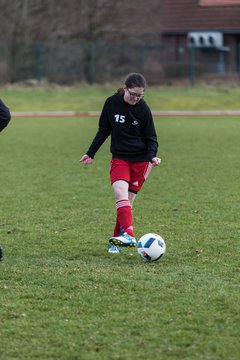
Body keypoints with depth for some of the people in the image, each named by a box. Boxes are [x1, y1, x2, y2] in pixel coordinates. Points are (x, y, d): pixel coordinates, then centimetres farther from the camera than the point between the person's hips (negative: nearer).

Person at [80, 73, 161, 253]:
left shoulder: (143, 109, -8)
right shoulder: (112, 103, -2)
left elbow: (151, 138, -1)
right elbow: (103, 130, 12)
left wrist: (152, 156, -20)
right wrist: (91, 153, 14)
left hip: (141, 160, -1)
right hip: (119, 158, 1)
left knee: (127, 200, -1)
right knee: (120, 192, -22)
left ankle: (117, 239, 12)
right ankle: (129, 235, -35)